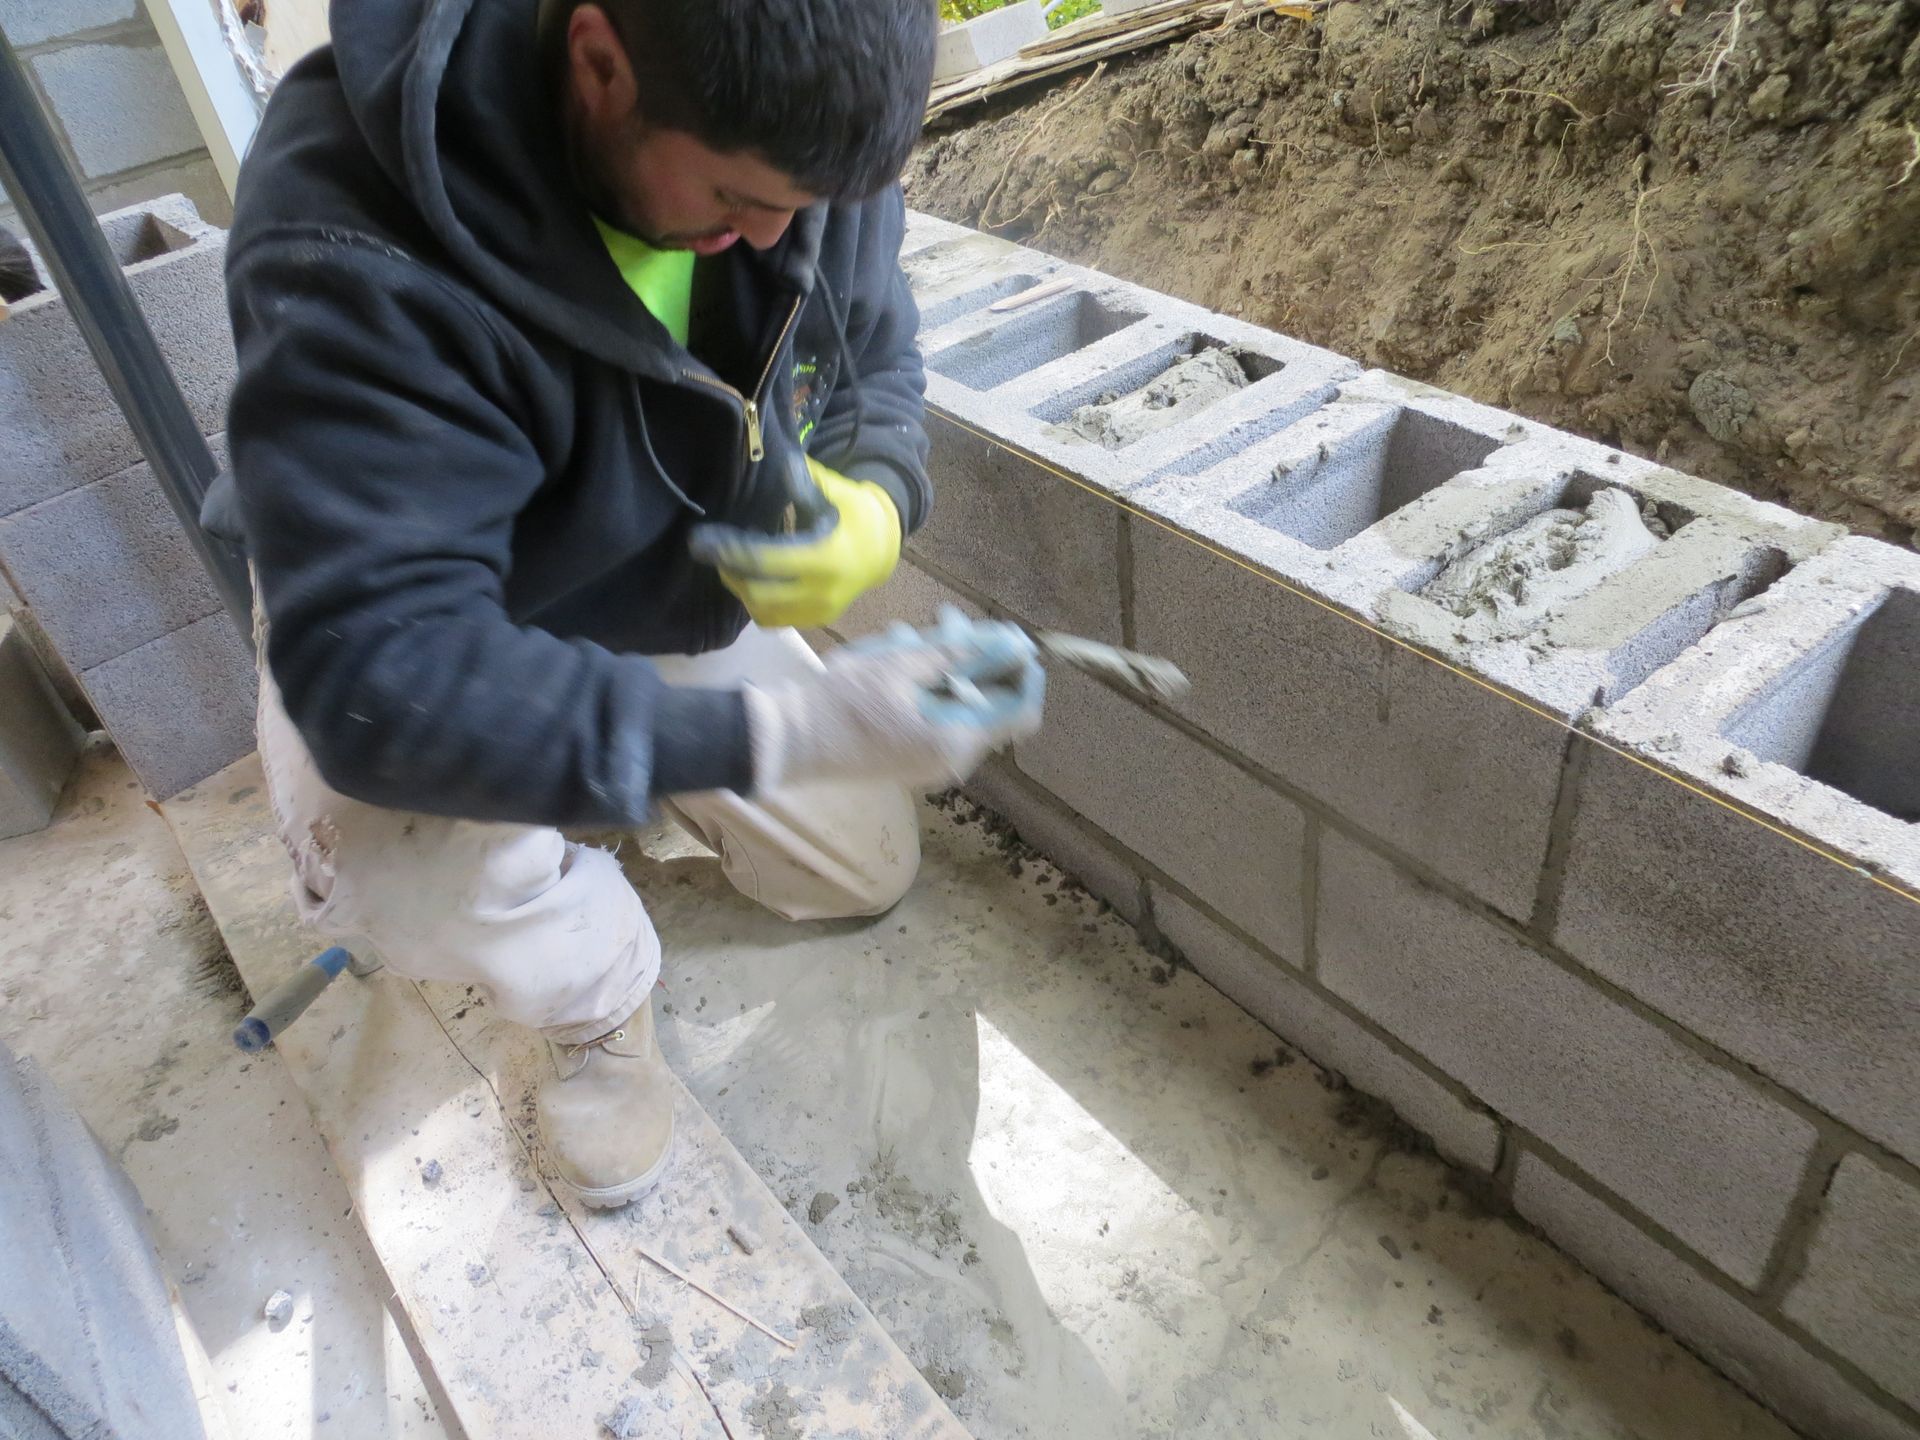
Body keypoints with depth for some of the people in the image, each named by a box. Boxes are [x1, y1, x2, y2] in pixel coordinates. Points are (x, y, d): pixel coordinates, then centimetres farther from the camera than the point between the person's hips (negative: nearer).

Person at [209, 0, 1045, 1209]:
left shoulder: (782, 140, -21)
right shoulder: (360, 255, -39)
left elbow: (877, 362, -5)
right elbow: (380, 674, -44)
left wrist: (877, 504, -30)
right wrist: (790, 728, -52)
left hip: (690, 596, 5)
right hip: (437, 616, -4)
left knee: (865, 873, 8)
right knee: (405, 859, -36)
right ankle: (598, 998, 0)